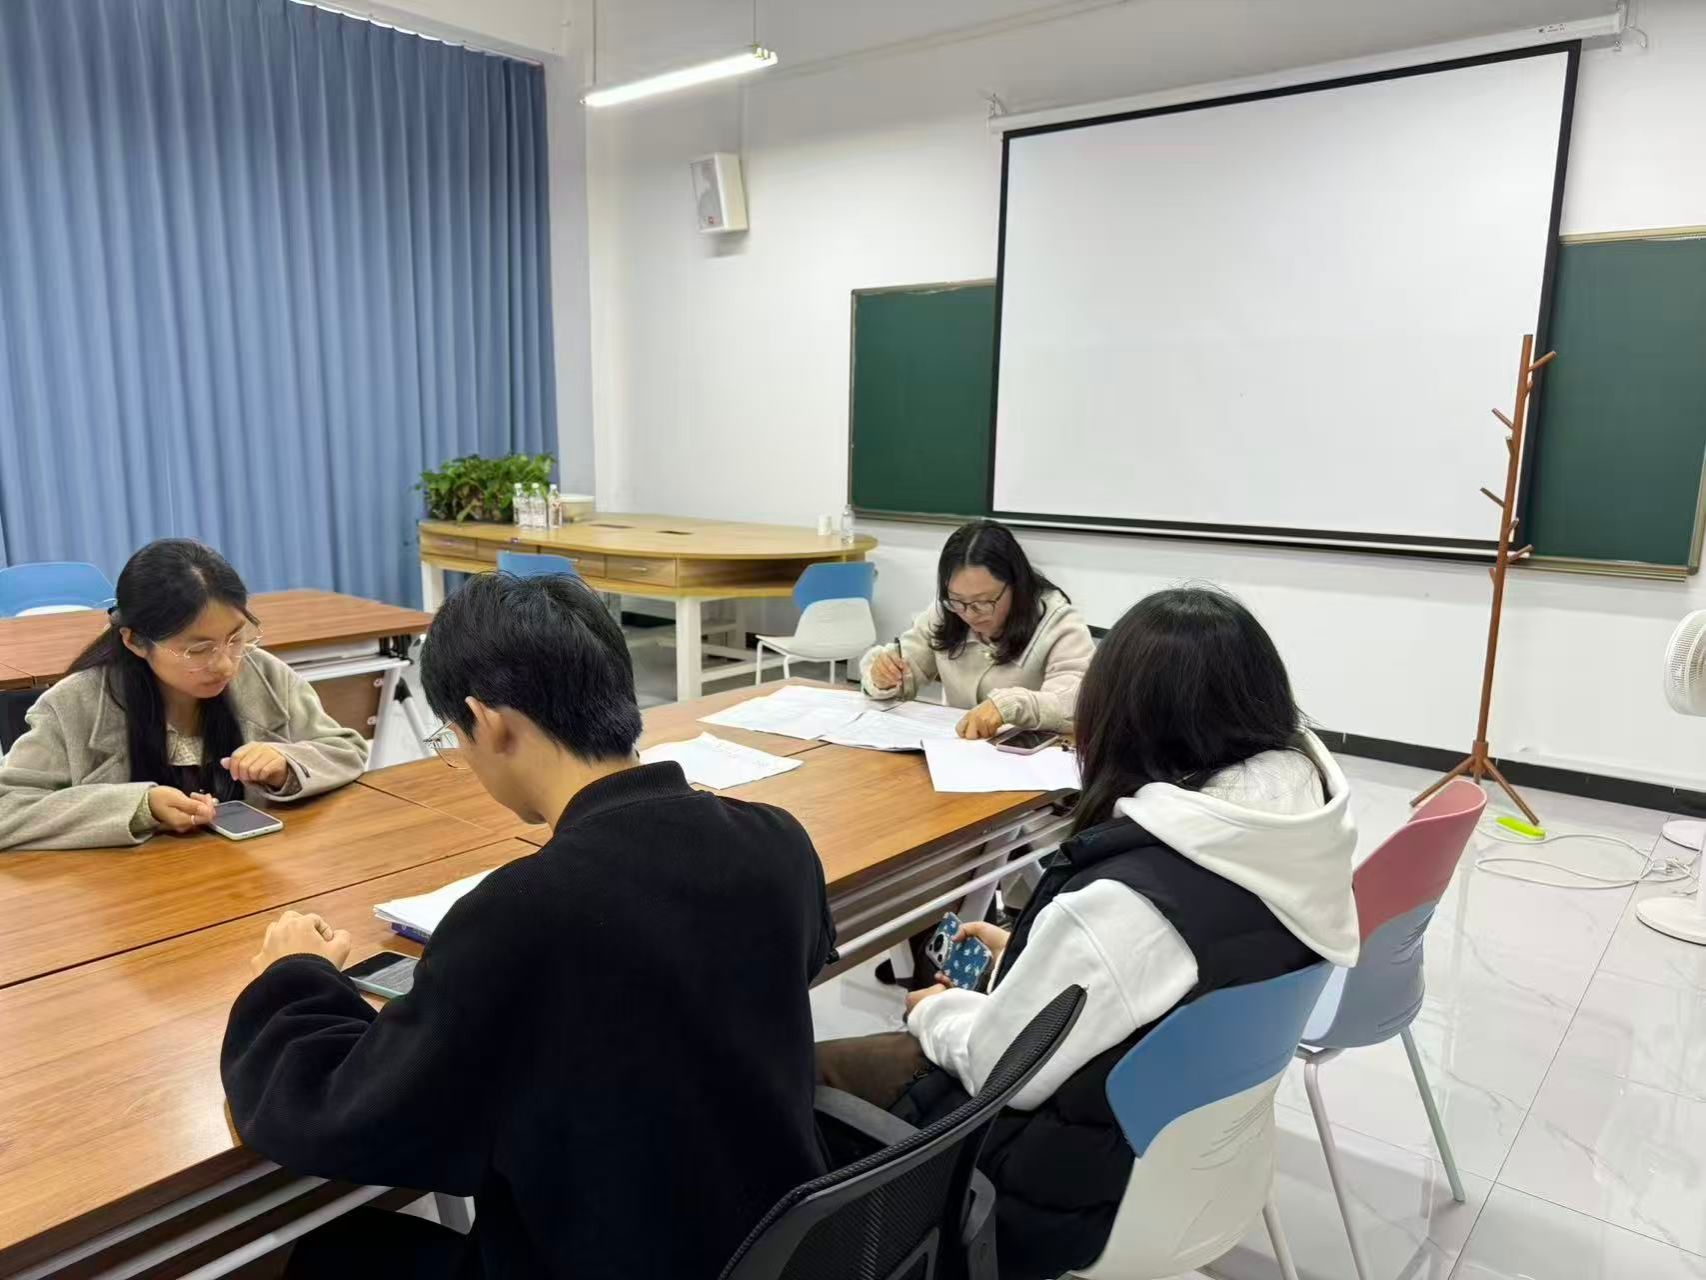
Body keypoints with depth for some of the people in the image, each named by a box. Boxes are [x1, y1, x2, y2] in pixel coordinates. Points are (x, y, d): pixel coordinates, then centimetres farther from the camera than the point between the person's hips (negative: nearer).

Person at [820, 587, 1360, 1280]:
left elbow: (1001, 1069, -20)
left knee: (810, 1068, 11)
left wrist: (938, 1010, 0)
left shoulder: (1123, 900, -37)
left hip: (1080, 1182, -7)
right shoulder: (1305, 823, -13)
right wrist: (1029, 951, 10)